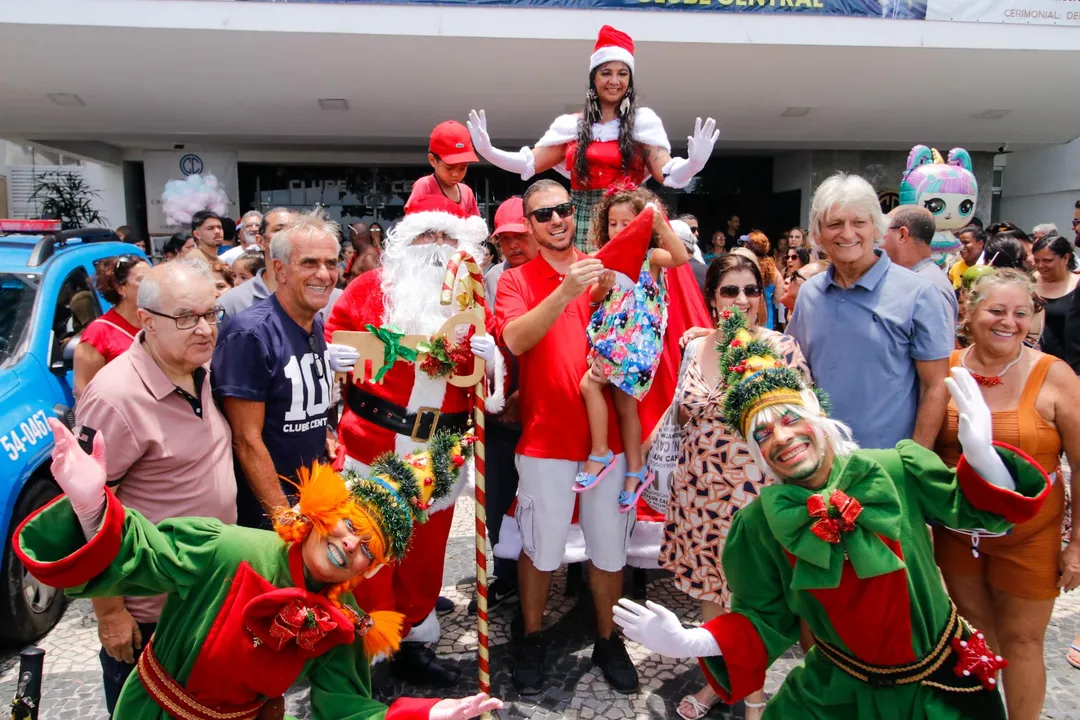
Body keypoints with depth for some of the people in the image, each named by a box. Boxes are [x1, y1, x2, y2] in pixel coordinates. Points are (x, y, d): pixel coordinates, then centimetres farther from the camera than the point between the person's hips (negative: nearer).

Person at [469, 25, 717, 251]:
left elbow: (668, 174, -5)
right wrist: (488, 151, -4)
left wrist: (694, 163, -26)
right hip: (582, 219, 2)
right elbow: (530, 163, 10)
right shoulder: (573, 125, 10)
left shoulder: (643, 122, 4)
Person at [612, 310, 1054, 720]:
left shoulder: (897, 471, -17)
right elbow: (766, 618, -7)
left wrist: (979, 453, -26)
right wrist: (688, 641, -23)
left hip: (943, 683, 1)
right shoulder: (759, 526, -15)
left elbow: (976, 511, -5)